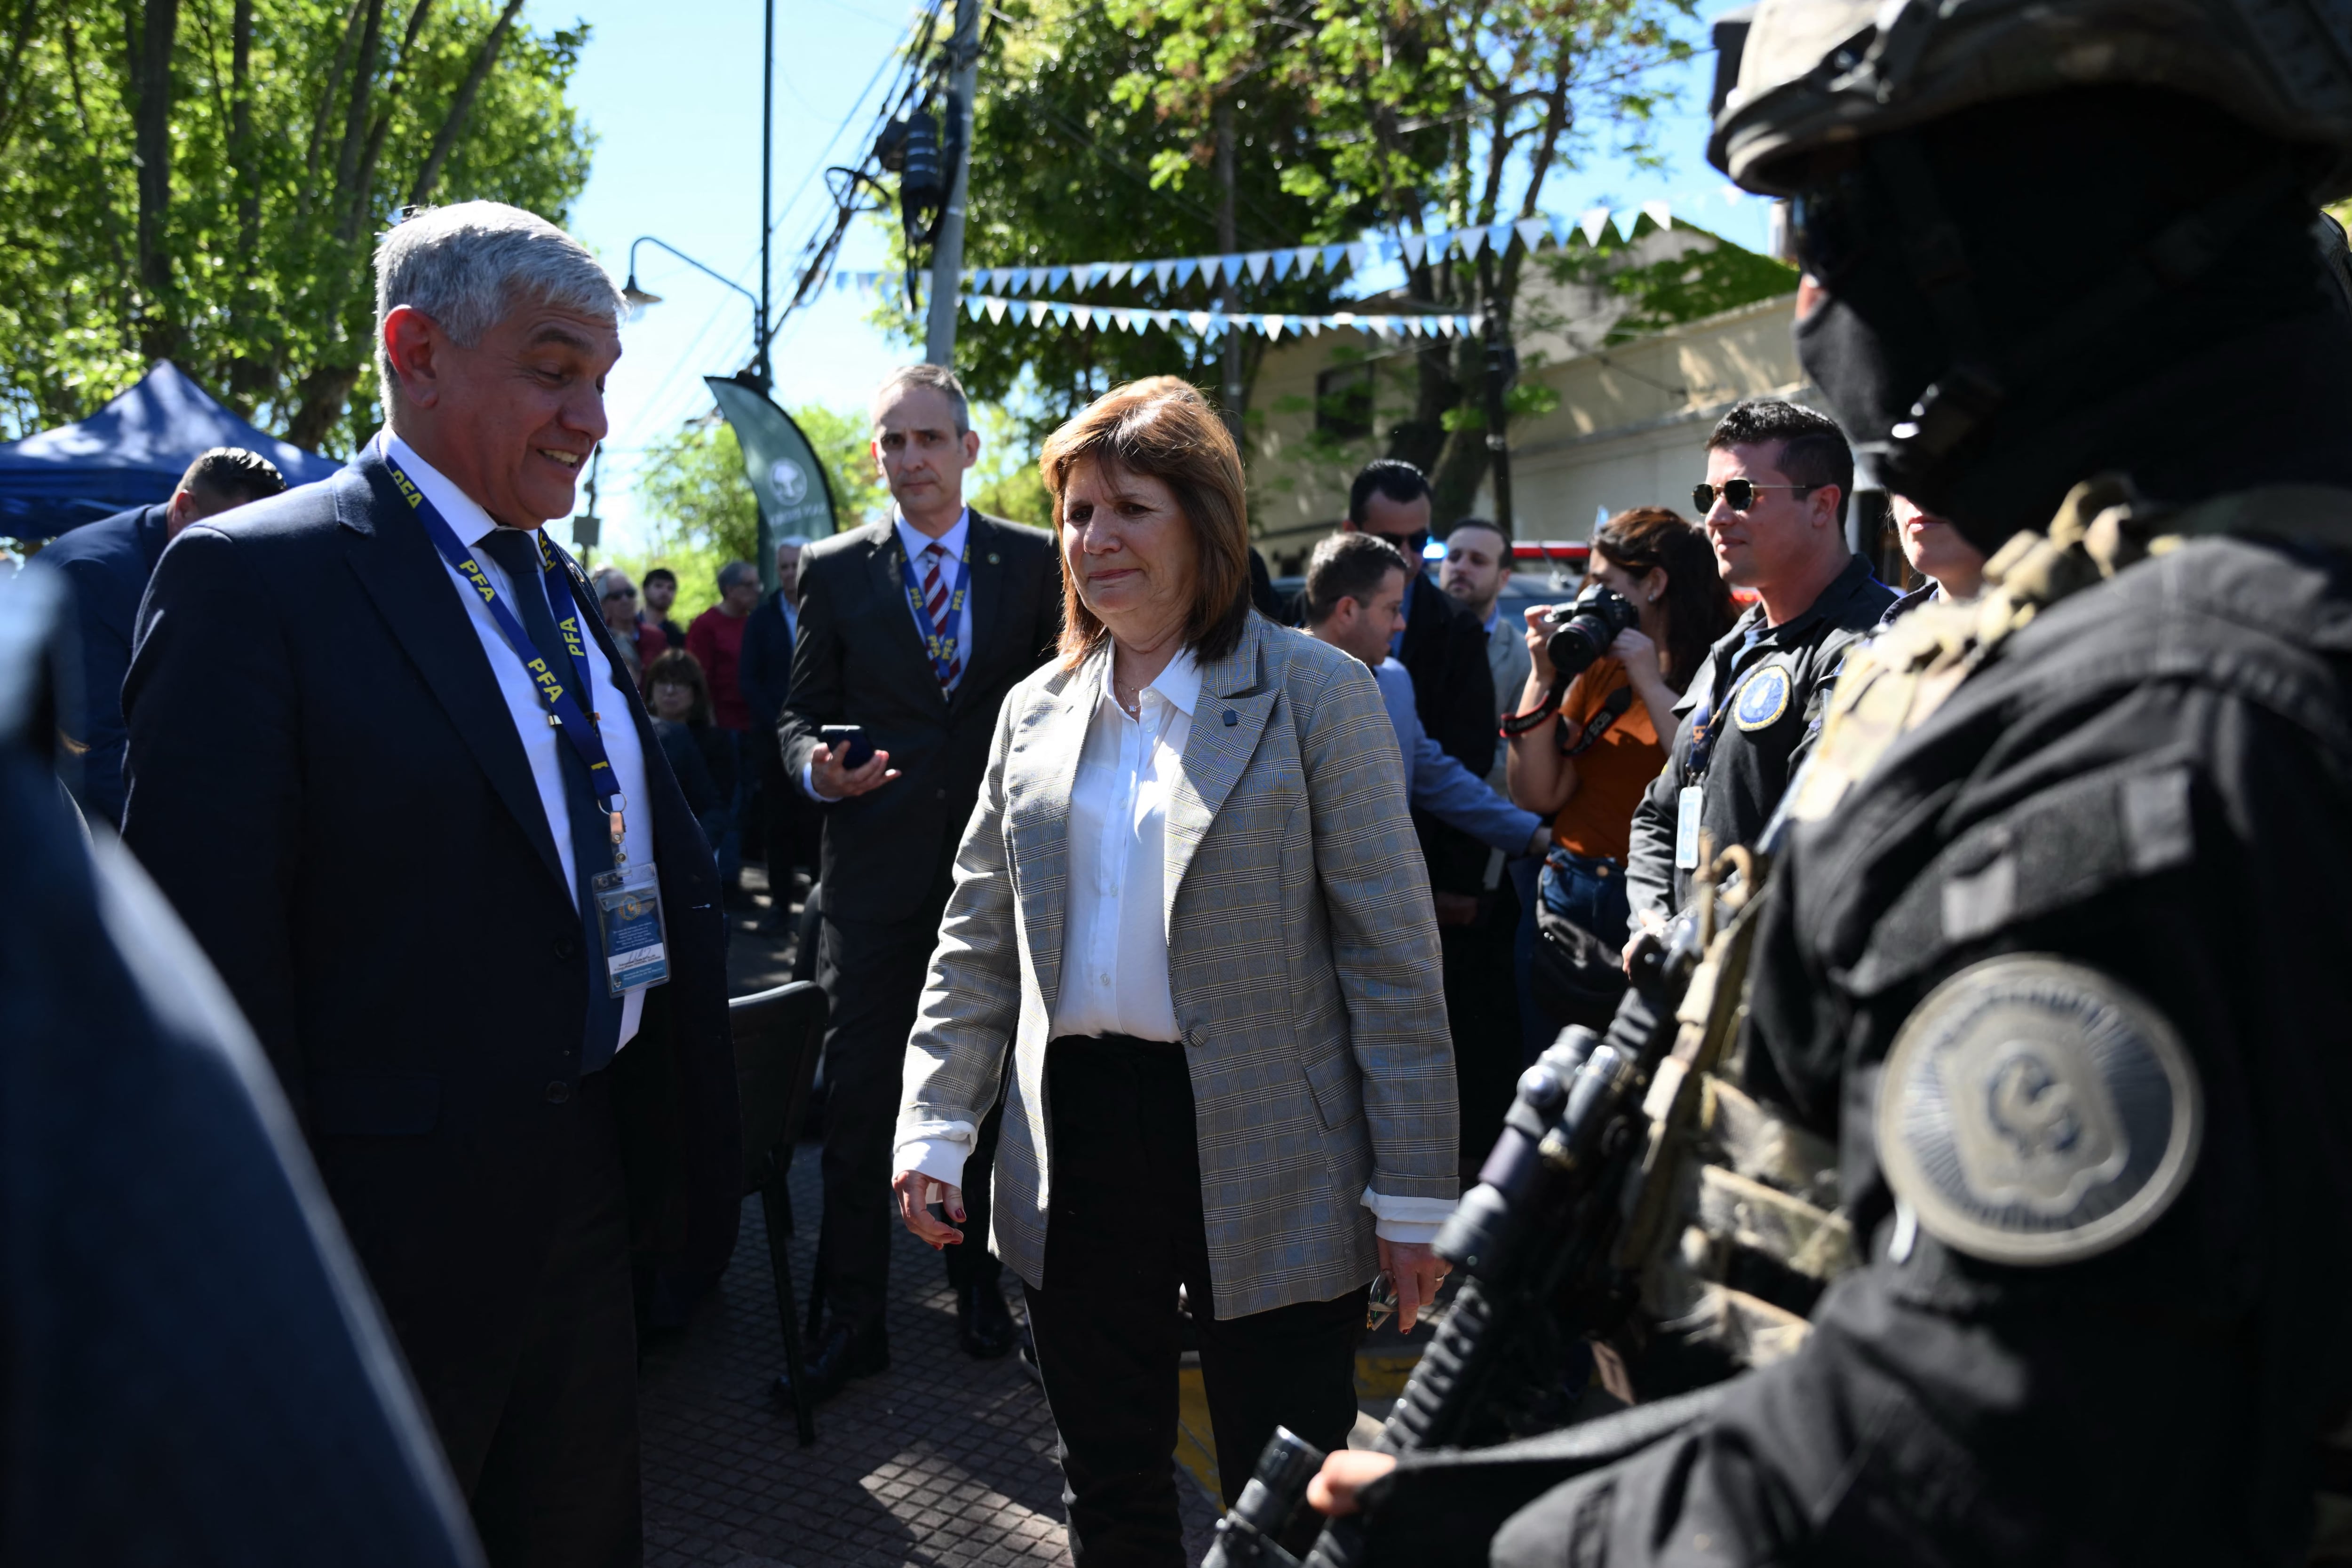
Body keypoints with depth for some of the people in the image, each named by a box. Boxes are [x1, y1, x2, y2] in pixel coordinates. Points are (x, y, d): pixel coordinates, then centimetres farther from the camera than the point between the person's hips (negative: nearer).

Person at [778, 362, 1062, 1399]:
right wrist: (814, 766, -14)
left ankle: (979, 1276, 31)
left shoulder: (1032, 562, 6)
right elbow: (802, 712, 7)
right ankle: (852, 1316, 14)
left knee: (990, 1086, 13)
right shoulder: (832, 571, 6)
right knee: (857, 1095, 1)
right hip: (875, 867, 0)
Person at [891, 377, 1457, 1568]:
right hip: (1079, 1142, 4)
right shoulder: (1035, 711, 9)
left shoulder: (1316, 695, -5)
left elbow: (1392, 957, -8)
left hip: (1265, 1162, -4)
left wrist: (1414, 1193, -10)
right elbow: (978, 942, 13)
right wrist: (935, 1124, 4)